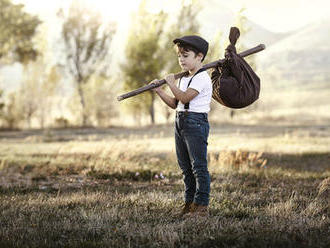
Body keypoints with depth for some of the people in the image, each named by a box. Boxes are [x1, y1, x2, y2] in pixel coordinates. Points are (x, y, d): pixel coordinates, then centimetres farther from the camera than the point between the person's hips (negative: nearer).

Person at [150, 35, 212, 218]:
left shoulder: (202, 77, -10)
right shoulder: (183, 78, 19)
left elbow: (185, 97, -21)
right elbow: (175, 104, 19)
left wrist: (171, 84, -10)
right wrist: (159, 91, 9)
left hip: (196, 122, -9)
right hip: (180, 122, 10)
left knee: (198, 166, -8)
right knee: (185, 166, 13)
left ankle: (202, 206, -6)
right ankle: (189, 203, 21)